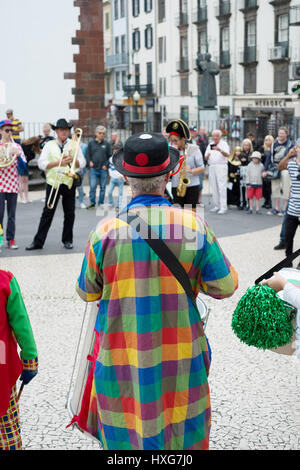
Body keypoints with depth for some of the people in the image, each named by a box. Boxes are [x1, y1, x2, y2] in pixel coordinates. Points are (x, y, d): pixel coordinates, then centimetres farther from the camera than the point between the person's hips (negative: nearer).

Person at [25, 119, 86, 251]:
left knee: (70, 213, 6)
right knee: (47, 213, -2)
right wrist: (58, 162, -14)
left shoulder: (74, 145, 10)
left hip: (69, 183, 2)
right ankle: (38, 241, 1)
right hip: (53, 182, -1)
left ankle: (67, 240, 19)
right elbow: (41, 164, -3)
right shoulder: (49, 145, 6)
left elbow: (82, 163, 6)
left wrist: (72, 160, -13)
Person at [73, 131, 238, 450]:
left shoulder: (106, 231, -13)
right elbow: (224, 287, -6)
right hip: (179, 359, 1)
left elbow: (87, 292, 0)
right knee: (181, 429, 19)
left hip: (122, 359, 0)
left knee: (126, 436, 16)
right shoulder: (193, 226, -12)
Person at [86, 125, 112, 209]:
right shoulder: (91, 143, 8)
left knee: (103, 187, 5)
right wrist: (89, 162, -6)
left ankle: (101, 203, 13)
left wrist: (106, 165, -7)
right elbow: (88, 154, 11)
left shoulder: (107, 144, 6)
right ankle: (92, 203, 3)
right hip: (93, 169, 0)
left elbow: (110, 156, 6)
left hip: (103, 169, 0)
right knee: (92, 187, -6)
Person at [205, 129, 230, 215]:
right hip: (211, 167, 6)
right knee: (214, 187, 7)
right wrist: (207, 155, -10)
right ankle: (216, 206, 14)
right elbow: (206, 158, 14)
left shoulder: (224, 144, 0)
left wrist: (220, 150, -34)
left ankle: (223, 207, -12)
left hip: (221, 167, -6)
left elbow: (227, 155, -17)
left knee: (222, 187, -10)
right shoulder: (210, 145, 16)